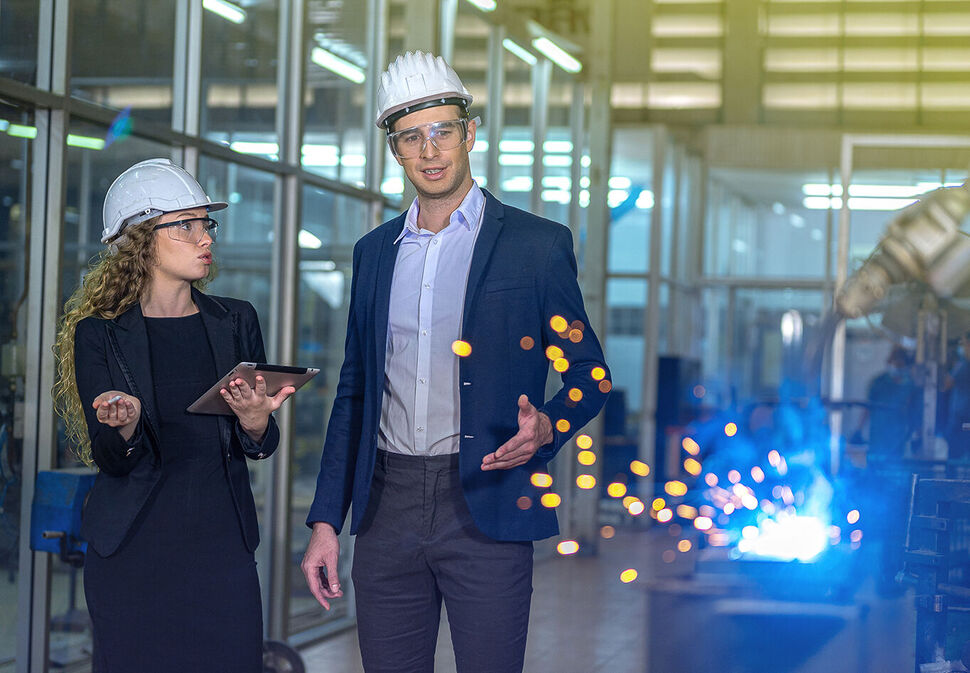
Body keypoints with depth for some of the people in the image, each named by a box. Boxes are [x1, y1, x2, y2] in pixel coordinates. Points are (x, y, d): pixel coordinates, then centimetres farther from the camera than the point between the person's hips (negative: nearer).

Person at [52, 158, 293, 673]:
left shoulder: (235, 322, 8)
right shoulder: (99, 334, -1)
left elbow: (260, 447, 4)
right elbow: (111, 460, -6)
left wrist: (254, 418, -19)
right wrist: (126, 423, -27)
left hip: (223, 547, 2)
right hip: (132, 551, -2)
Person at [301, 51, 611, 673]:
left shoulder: (538, 244, 0)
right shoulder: (375, 251, 14)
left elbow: (589, 375, 3)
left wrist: (547, 428, -20)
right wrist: (326, 521, 12)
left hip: (486, 507, -4)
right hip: (388, 507, 4)